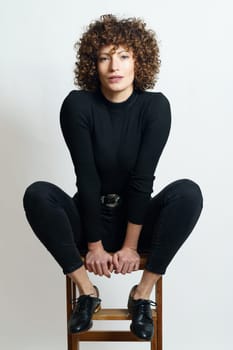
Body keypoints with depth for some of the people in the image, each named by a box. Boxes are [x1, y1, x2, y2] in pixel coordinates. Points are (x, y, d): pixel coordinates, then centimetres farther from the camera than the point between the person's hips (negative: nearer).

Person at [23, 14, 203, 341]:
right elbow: (86, 178, -16)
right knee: (37, 194, -26)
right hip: (90, 219, 0)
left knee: (188, 191, -27)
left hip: (137, 219, 0)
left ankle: (143, 292, -15)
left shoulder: (155, 106, -12)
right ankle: (86, 290, -13)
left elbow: (142, 179, -17)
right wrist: (94, 244, -16)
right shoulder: (78, 105, -13)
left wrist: (130, 245, -17)